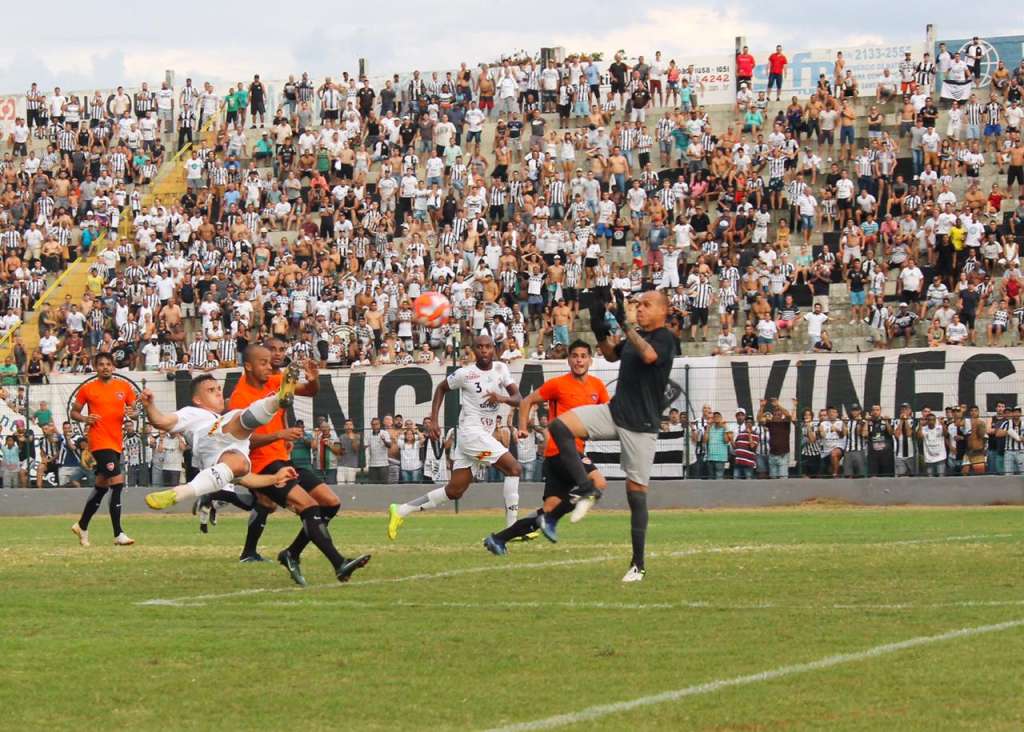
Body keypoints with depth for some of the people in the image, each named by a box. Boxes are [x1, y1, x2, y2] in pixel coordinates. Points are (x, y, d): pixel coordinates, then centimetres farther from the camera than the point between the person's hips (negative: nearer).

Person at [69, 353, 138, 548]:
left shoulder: (124, 387, 9)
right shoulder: (87, 389, 1)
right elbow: (74, 412, 9)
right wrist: (85, 418, -12)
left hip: (117, 442, 5)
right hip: (99, 442, -5)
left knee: (101, 487, 15)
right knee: (117, 482, -17)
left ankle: (82, 526, 34)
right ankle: (118, 534, -16)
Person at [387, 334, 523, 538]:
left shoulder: (501, 369, 7)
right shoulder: (465, 374, -8)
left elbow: (518, 399, 3)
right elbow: (441, 388, 7)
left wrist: (502, 398, -19)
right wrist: (433, 421, 2)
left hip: (485, 435, 7)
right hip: (471, 431, -7)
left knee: (454, 491, 8)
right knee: (514, 469, -15)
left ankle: (400, 511, 13)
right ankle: (512, 527, -13)